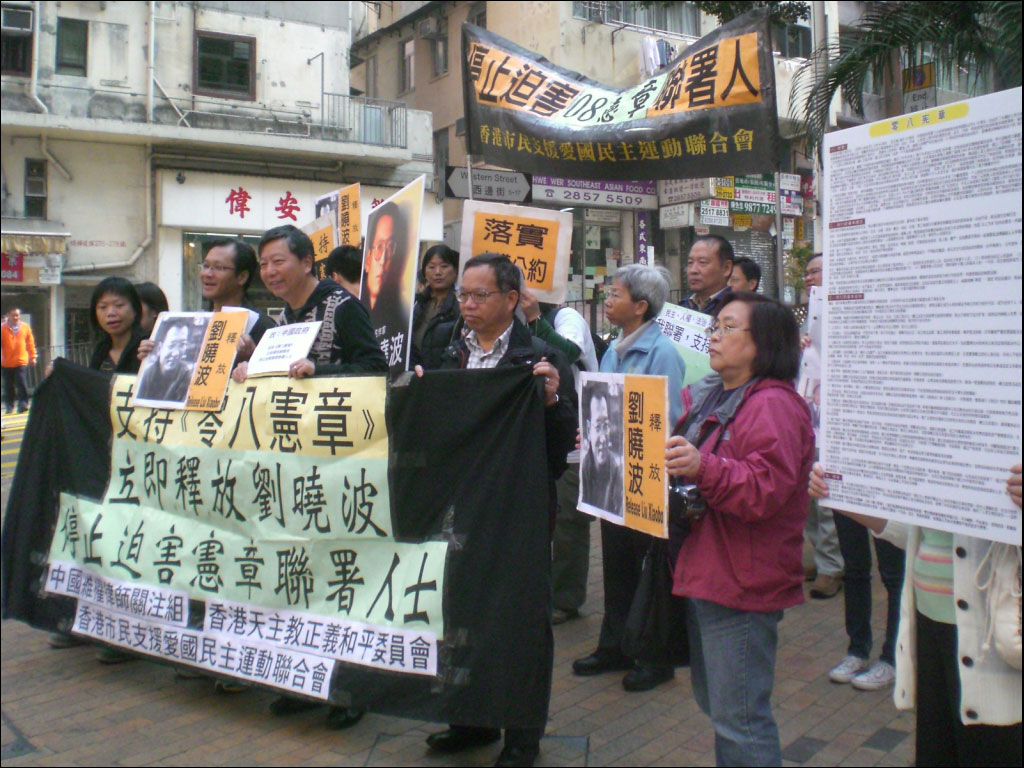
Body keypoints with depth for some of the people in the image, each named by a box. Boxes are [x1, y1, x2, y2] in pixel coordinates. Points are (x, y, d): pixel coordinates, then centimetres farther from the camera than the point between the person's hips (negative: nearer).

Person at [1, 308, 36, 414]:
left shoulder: (25, 327, 5)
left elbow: (30, 343, 11)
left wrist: (32, 357, 11)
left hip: (22, 362, 0)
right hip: (7, 363, 1)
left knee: (22, 384, -10)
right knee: (8, 386, 9)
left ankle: (23, 404, -8)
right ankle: (9, 406, 20)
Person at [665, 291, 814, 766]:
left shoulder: (773, 405, -15)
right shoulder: (708, 397, 15)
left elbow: (765, 489, -26)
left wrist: (703, 468, -39)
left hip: (742, 586, -10)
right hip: (705, 575, 10)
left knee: (738, 718, -3)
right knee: (714, 704, 20)